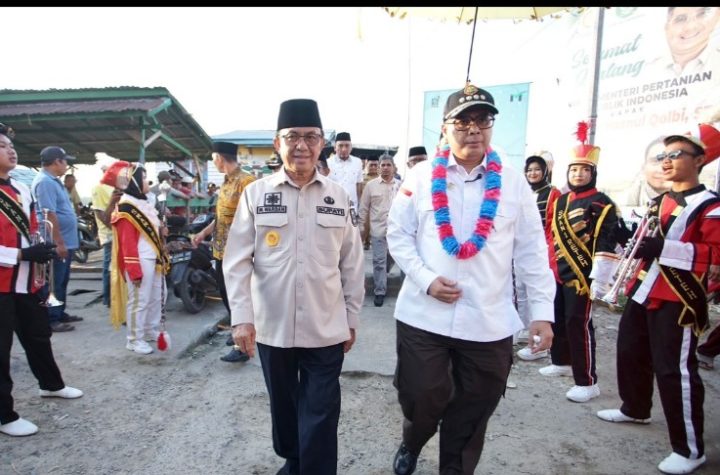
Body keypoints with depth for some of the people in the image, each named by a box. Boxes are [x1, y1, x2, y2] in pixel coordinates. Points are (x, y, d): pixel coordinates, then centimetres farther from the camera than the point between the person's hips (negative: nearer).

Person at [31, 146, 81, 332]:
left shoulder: (54, 181, 15)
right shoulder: (45, 182, -17)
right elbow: (49, 214, -23)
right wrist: (59, 242, -24)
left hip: (66, 241, 10)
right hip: (57, 244, -10)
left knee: (62, 281, 18)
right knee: (53, 283, -2)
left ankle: (60, 314, 29)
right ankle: (51, 320, 7)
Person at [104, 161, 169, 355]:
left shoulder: (144, 203, 15)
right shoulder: (126, 208, -14)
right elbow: (127, 242, -18)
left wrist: (163, 257, 17)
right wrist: (134, 270, -20)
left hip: (154, 259, 10)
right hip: (140, 261, -10)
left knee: (157, 297, 19)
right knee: (139, 301, -1)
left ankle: (151, 331, 33)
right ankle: (134, 340, 11)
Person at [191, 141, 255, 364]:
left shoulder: (246, 181, -16)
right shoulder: (226, 182, 14)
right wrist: (204, 233, 18)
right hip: (221, 250, 9)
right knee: (226, 293, 17)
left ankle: (242, 346, 7)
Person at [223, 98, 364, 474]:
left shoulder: (338, 196, 0)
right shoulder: (255, 194, -3)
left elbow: (352, 263, 4)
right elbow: (237, 260, -2)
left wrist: (351, 319, 7)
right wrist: (241, 317, -8)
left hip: (327, 329, 0)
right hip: (272, 327, 1)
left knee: (320, 416, 6)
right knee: (282, 404, 21)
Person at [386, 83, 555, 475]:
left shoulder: (513, 183, 2)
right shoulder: (421, 177, -1)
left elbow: (532, 252, 3)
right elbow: (398, 234, 1)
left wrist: (542, 311, -1)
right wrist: (425, 279, -12)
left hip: (490, 323, 1)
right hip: (423, 316, -1)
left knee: (472, 413, 13)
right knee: (421, 400, 10)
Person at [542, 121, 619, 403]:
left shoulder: (602, 204, -9)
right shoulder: (560, 202, 13)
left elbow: (606, 245, -16)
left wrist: (600, 279, -20)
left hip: (581, 275, -7)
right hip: (557, 273, 8)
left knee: (578, 325, -5)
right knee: (556, 320, 17)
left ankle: (587, 382, 6)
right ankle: (562, 363, 36)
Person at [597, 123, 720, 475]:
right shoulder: (659, 201, 16)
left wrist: (664, 248, -29)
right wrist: (640, 242, 9)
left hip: (677, 302, -9)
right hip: (643, 293, 9)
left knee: (674, 371, -6)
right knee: (630, 354, 20)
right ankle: (635, 409, 42)